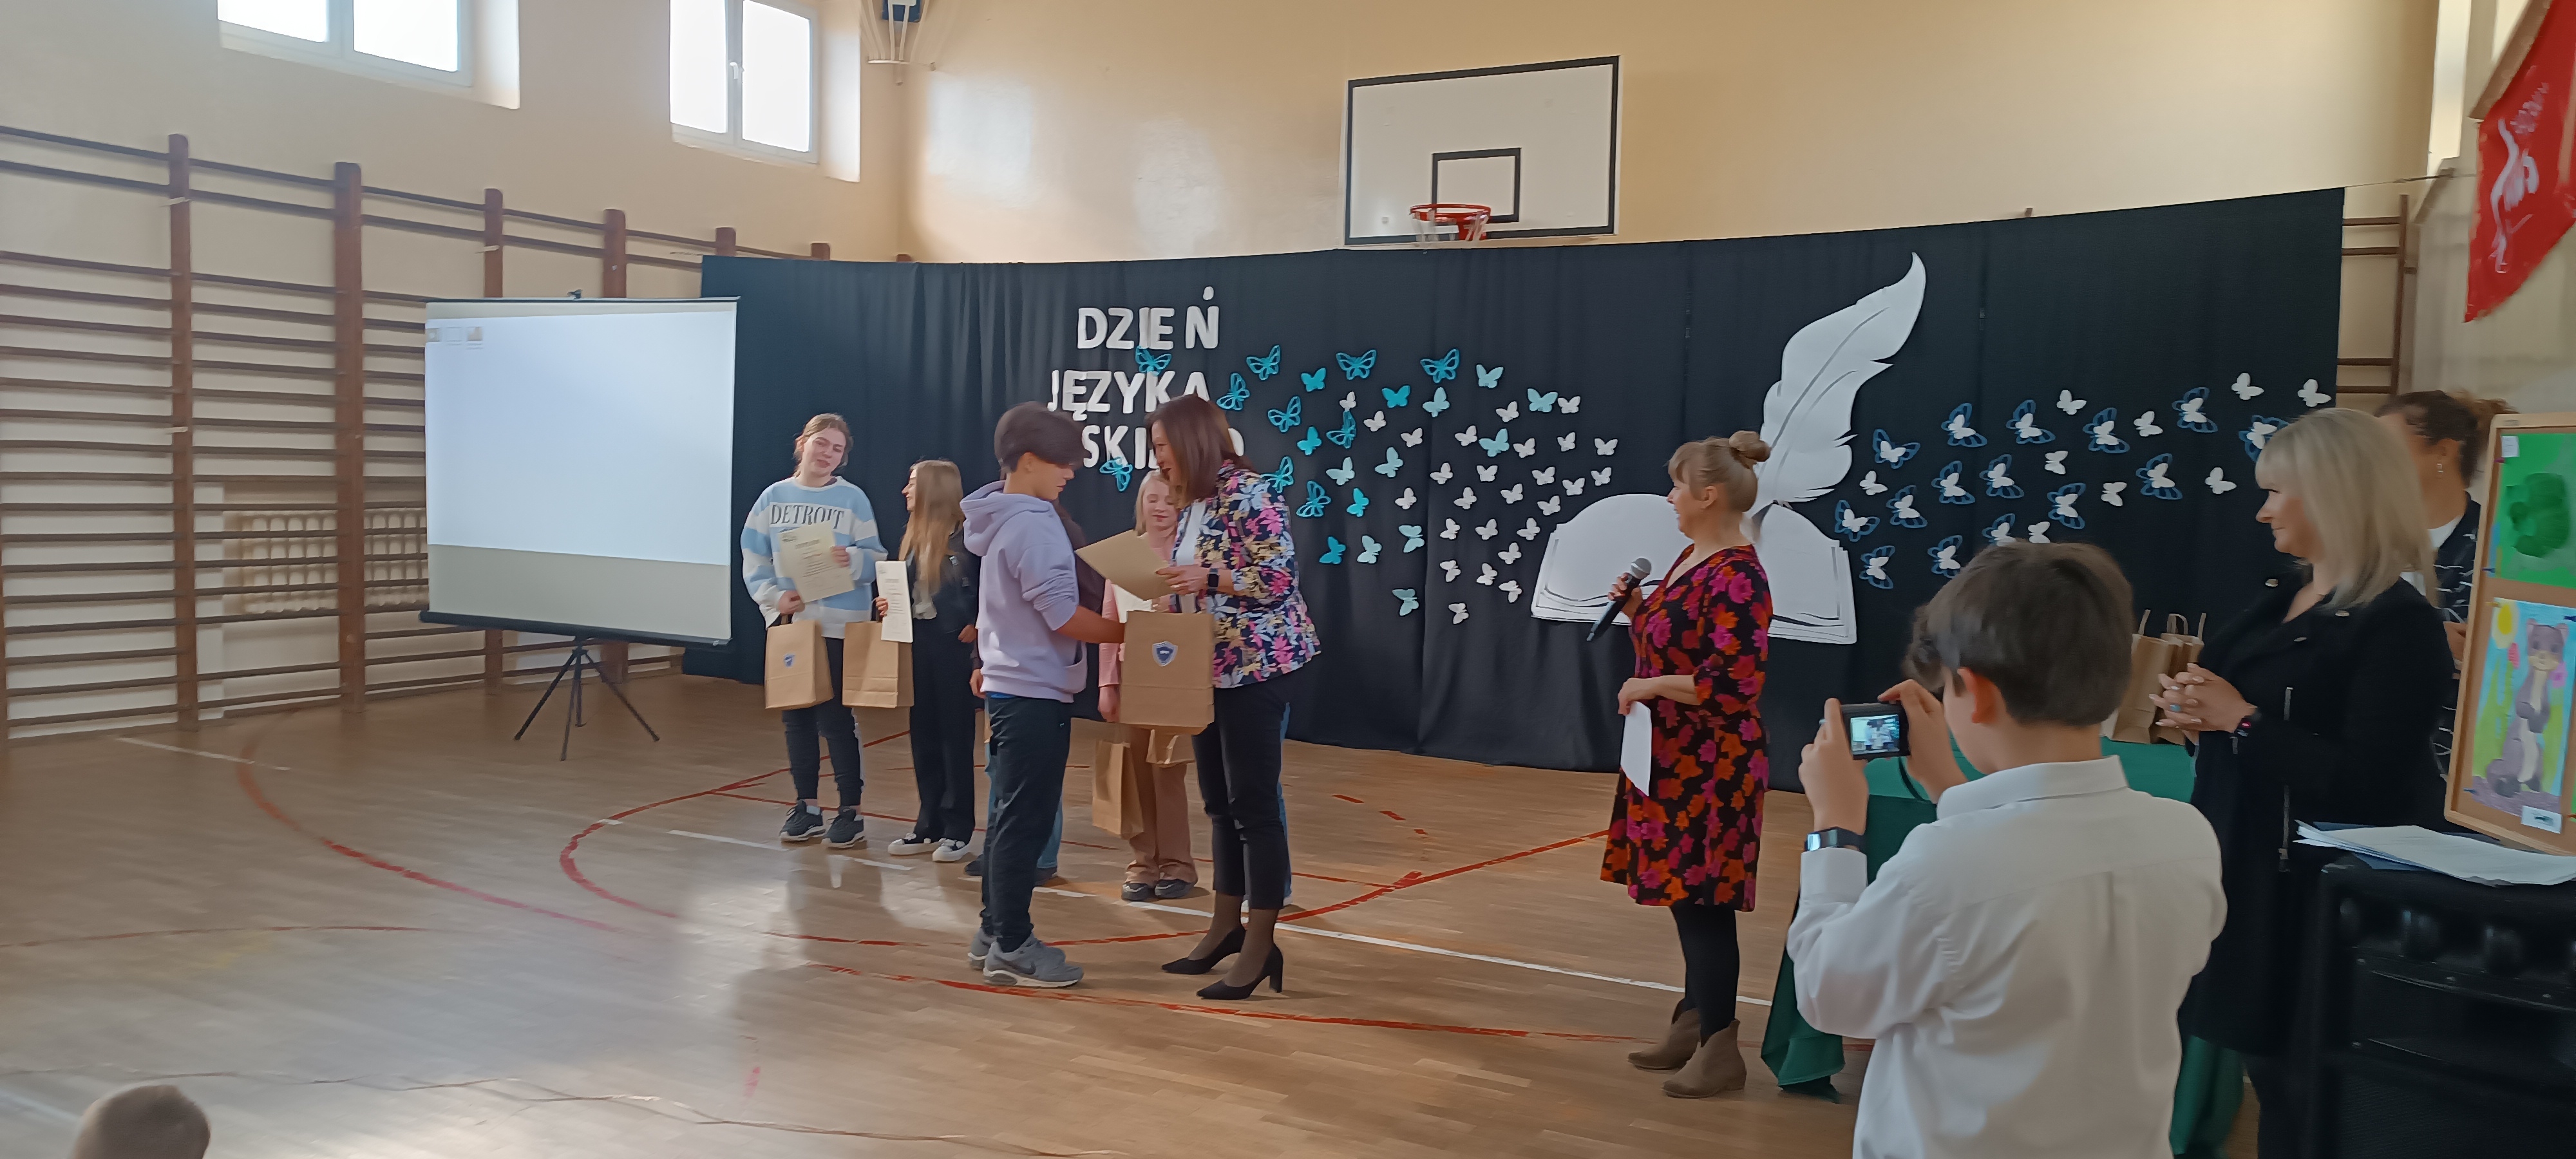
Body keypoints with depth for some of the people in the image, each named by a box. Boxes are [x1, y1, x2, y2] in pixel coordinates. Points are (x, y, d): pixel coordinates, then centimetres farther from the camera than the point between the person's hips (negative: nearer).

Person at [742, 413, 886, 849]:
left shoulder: (852, 499, -3)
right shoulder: (774, 497, 6)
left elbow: (876, 560, -3)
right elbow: (754, 561, 6)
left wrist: (852, 560, -24)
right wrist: (775, 597, -9)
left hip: (838, 624, -4)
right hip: (788, 621, 4)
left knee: (835, 717, -4)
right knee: (796, 715, 11)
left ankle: (851, 811, 5)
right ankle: (806, 806, 23)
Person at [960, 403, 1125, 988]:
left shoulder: (1002, 518, 13)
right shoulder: (1034, 525, -18)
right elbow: (1064, 616, -21)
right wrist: (1136, 633, -14)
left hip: (1009, 685, 10)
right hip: (1036, 692, -10)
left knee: (1012, 816, 16)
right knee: (1025, 820, -3)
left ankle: (994, 933, 24)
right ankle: (1011, 946, 4)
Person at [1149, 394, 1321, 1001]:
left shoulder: (1250, 493, -14)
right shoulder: (1194, 505, 14)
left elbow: (1281, 575, -19)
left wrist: (1209, 577, -22)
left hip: (1257, 667, -9)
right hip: (1211, 669, 9)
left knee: (1254, 803, -5)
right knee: (1219, 801, 14)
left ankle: (1261, 946, 2)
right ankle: (1227, 927, 26)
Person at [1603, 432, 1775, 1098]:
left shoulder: (1737, 576, -19)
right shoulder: (1692, 559, 10)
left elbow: (1731, 681, -26)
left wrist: (1647, 687, -19)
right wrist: (1637, 607, 7)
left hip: (1709, 767, -10)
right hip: (1674, 759, 10)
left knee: (1703, 901, -3)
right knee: (1684, 895, 16)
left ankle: (1720, 1050, 8)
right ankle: (1695, 1021, 28)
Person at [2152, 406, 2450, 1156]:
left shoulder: (2399, 626, -15)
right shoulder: (2281, 599, 12)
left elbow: (2366, 789, -23)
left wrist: (2243, 720, -18)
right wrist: (2199, 714, -1)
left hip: (2311, 892, -8)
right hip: (2245, 867, 8)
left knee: (2300, 1083, 3)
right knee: (2267, 1070, 15)